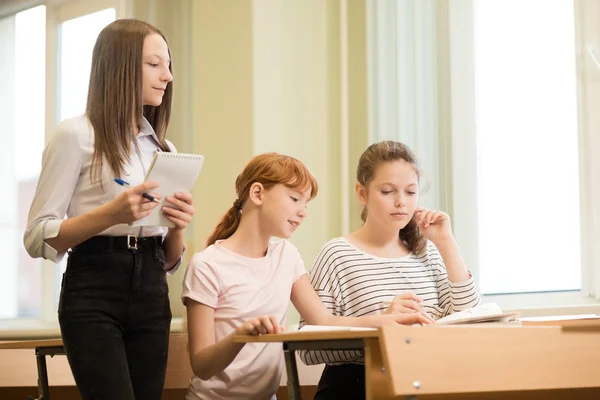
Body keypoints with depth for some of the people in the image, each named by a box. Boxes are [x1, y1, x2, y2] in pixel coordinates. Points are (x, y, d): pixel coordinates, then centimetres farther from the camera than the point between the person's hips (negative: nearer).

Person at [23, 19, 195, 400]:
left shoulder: (164, 148, 17)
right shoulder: (77, 135, -3)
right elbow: (37, 238, -7)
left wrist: (178, 227, -4)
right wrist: (110, 214, -20)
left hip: (151, 295, 6)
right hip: (93, 294, -6)